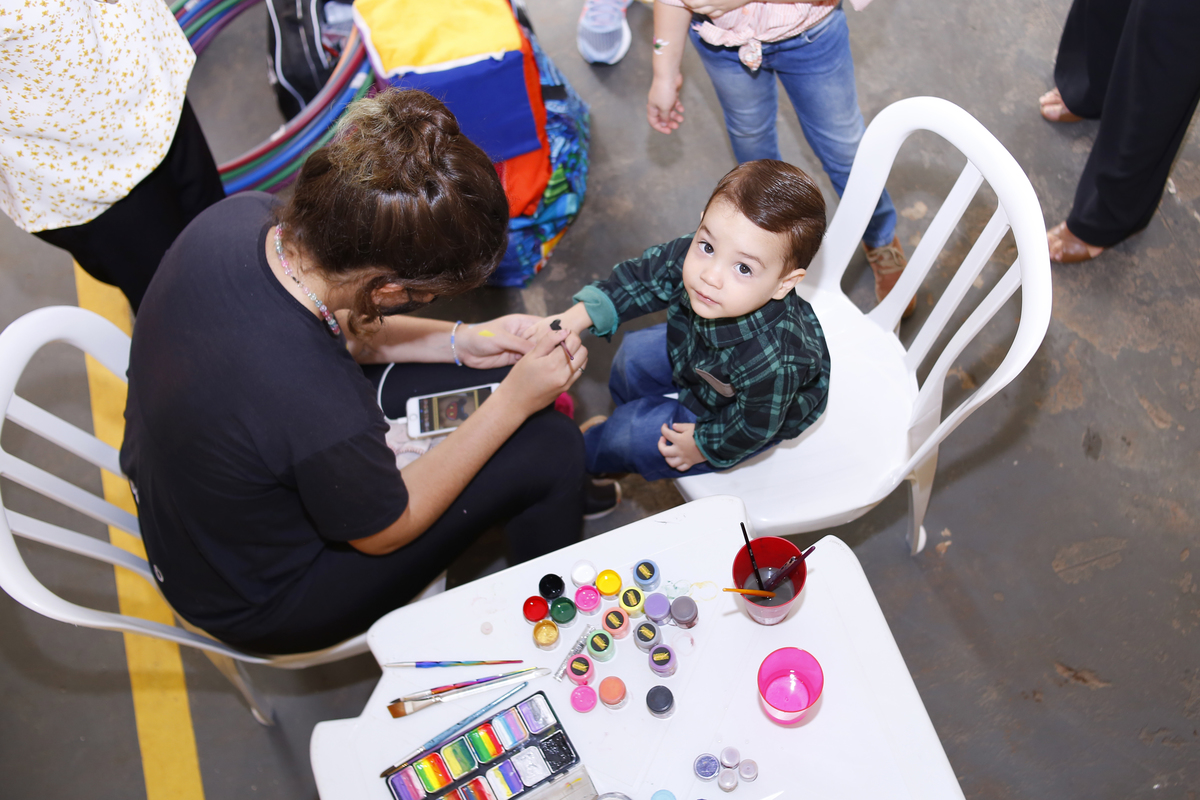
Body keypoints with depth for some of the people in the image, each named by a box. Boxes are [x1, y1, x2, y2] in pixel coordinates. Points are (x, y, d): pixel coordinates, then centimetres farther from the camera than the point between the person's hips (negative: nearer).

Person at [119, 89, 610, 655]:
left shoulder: (237, 217, -23)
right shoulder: (325, 417, -44)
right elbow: (385, 532, -19)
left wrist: (461, 341, -7)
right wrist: (512, 403, -17)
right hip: (256, 604, -7)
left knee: (490, 373, 11)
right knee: (550, 449, -3)